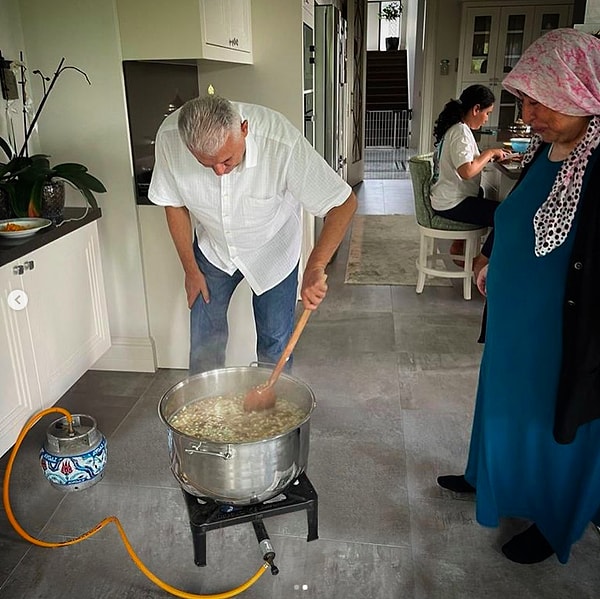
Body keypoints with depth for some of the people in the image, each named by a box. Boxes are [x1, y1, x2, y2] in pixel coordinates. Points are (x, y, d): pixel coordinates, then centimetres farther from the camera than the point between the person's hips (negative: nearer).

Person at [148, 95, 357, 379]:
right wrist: (191, 270, -4)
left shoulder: (282, 141, -37)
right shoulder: (169, 138, -27)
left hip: (272, 253, -2)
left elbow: (344, 202, -32)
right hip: (212, 249, 2)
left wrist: (315, 267, -44)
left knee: (275, 343, 5)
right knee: (204, 338, 7)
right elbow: (174, 205, -10)